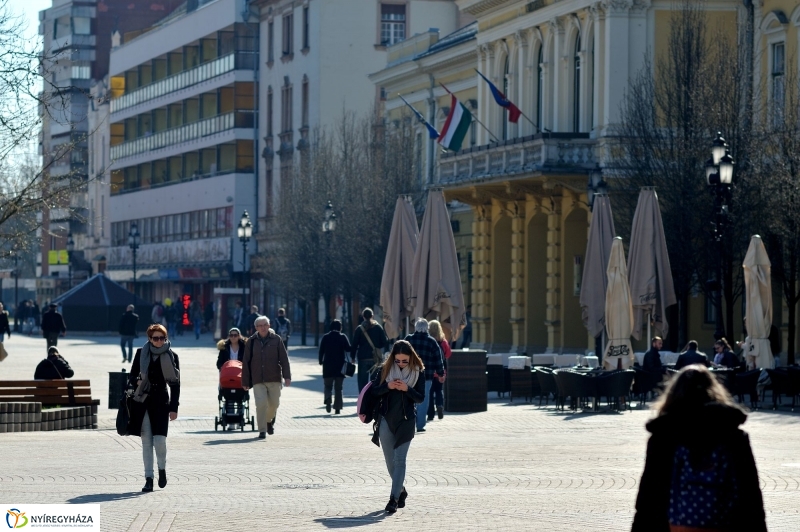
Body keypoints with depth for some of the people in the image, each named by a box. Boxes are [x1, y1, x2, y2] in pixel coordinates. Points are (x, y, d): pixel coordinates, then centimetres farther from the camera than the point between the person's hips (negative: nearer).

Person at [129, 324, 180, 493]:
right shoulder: (141, 353, 4)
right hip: (143, 401, 2)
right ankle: (149, 479, 7)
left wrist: (174, 407, -2)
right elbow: (132, 375, 12)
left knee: (159, 439, -12)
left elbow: (175, 383, 3)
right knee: (146, 441, 2)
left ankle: (162, 469, 16)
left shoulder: (171, 356, 1)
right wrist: (137, 381, -12)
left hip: (161, 402, -2)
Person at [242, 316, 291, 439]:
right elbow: (246, 363, 5)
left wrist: (287, 376, -6)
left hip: (274, 379, 1)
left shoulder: (276, 340, 3)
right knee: (261, 404, -12)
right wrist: (245, 382, 3)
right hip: (258, 380, -1)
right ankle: (262, 430, -3)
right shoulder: (251, 342, 3)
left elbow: (284, 359, 2)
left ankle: (269, 420, 39)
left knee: (274, 403, 8)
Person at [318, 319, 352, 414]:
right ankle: (337, 407, 3)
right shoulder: (343, 337, -3)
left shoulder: (325, 337, 1)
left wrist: (321, 361, 13)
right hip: (340, 366, 0)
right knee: (338, 387, 8)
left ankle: (328, 400, -19)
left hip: (328, 365, 0)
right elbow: (348, 349, -10)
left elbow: (321, 351, 1)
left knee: (328, 386, 9)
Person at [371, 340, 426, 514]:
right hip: (386, 419, 3)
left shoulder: (418, 372, -3)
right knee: (390, 460, 10)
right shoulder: (386, 369, 0)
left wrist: (407, 389, -21)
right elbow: (374, 391, 1)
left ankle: (394, 498, -11)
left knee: (399, 459, -9)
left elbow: (420, 398, -3)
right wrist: (387, 386, -18)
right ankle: (401, 490, 30)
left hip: (406, 421, -3)